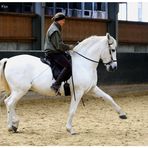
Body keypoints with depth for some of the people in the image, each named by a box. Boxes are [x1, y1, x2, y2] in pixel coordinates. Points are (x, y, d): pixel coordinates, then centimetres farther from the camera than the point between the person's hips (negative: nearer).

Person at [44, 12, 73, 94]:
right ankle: (56, 85, -29)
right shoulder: (55, 30, -14)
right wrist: (69, 47, -8)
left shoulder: (56, 29, 20)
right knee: (68, 66, -24)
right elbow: (59, 45, -20)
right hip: (53, 54, -11)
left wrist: (68, 47, 16)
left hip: (55, 52, 11)